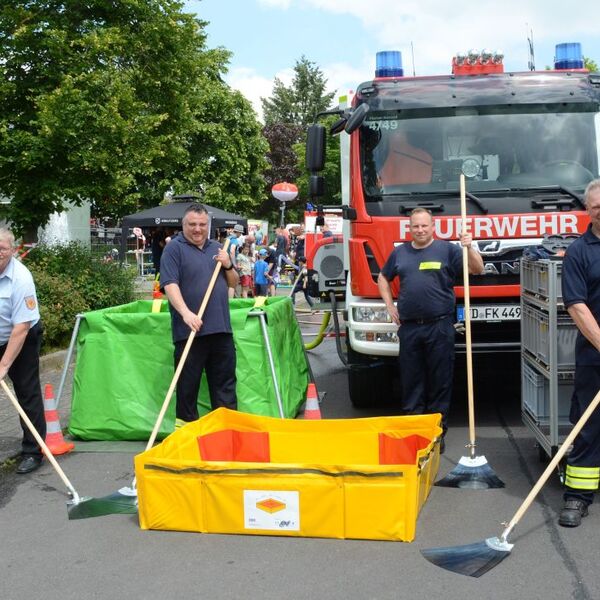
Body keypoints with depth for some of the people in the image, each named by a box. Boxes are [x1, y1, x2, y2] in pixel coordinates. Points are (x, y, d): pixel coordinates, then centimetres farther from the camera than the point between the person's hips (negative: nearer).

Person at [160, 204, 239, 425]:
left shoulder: (217, 248, 16)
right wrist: (186, 313, -27)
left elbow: (234, 283, 22)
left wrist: (228, 265, 1)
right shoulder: (174, 248, -2)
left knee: (225, 378, 9)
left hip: (221, 328, 5)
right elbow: (170, 285, -14)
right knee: (188, 382, 2)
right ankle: (185, 423, 14)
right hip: (189, 330, -5)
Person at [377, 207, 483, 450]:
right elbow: (383, 278, 25)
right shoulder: (399, 253, 12)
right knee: (411, 381, 9)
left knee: (440, 382, 3)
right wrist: (390, 306, 13)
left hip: (439, 326, -3)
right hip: (409, 327, 3)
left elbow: (477, 269, -7)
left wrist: (469, 247, -24)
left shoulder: (447, 250, 1)